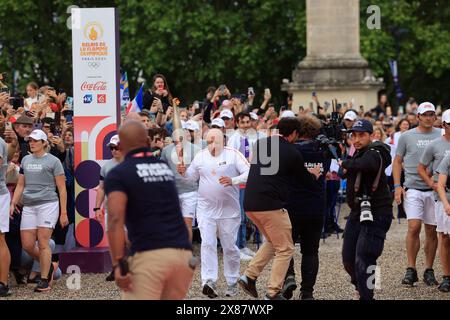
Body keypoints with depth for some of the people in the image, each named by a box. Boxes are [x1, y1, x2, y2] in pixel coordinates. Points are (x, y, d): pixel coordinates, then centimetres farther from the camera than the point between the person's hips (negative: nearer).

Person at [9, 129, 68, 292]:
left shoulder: (53, 161, 0)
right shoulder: (25, 160, 16)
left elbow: (62, 188, 0)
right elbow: (20, 185, 20)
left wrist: (63, 213, -5)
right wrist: (13, 204, 7)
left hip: (48, 204, -6)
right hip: (29, 206, 6)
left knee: (43, 243, -11)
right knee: (27, 245, 0)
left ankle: (44, 280, -5)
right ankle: (48, 266, 24)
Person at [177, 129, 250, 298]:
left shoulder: (232, 154, -5)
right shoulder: (200, 156, 6)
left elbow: (249, 173, -10)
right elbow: (192, 176, 17)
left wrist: (233, 180, -24)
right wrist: (183, 172, -4)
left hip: (229, 210, -2)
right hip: (206, 209, 2)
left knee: (230, 246, 7)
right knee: (207, 244, -11)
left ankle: (232, 283, 19)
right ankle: (209, 282, -17)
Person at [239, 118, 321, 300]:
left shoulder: (260, 144, 13)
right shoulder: (292, 153, -6)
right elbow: (307, 181, 5)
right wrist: (314, 175, 30)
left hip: (250, 205, 7)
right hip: (271, 205, -7)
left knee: (272, 241, 25)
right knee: (285, 249, 4)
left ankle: (249, 276, 11)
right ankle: (273, 293, -2)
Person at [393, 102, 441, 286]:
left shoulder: (441, 136, 8)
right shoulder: (407, 137, 5)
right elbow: (398, 161, 10)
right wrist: (397, 185, 0)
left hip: (434, 189, 2)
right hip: (413, 189, -2)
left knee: (432, 231, 4)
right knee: (414, 227, -12)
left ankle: (429, 270, 13)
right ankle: (411, 269, -5)